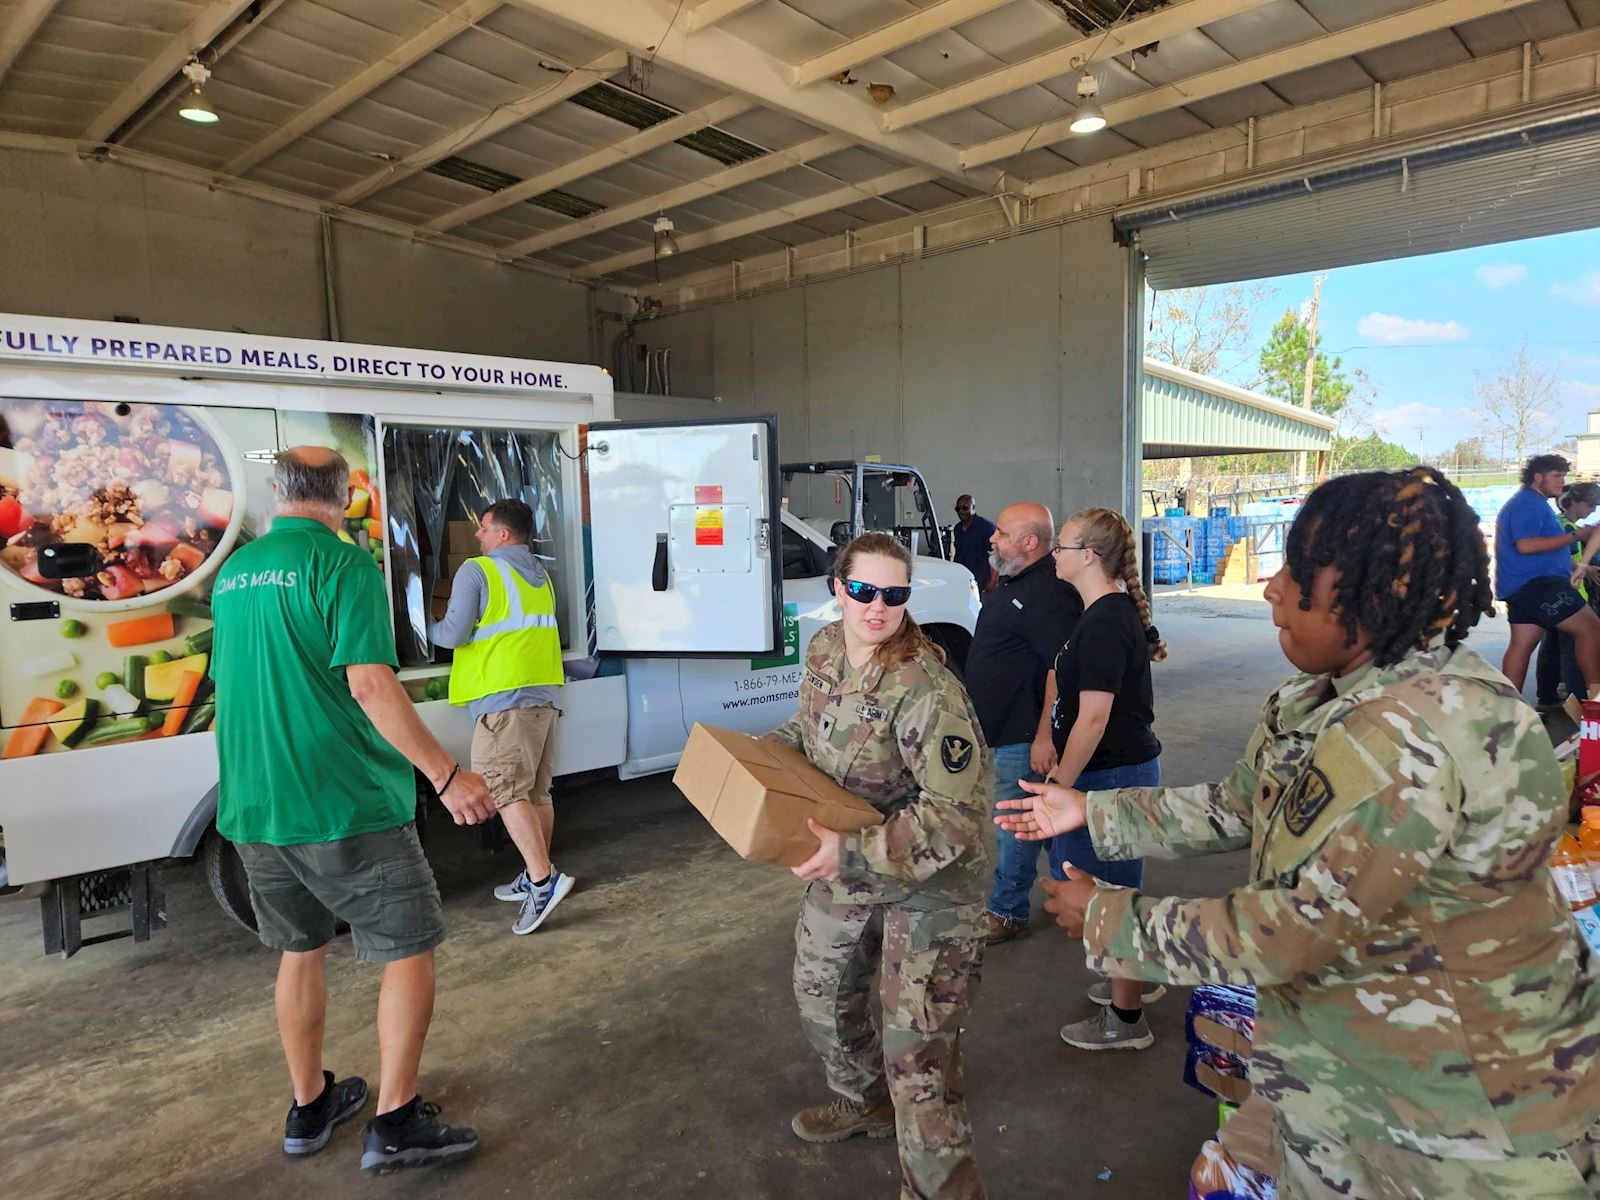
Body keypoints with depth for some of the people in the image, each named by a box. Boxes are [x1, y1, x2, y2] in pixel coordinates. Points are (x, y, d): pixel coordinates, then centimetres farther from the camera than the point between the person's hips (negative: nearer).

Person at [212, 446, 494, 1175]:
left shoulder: (233, 574, 10)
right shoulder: (342, 563, -14)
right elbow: (370, 684, -23)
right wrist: (447, 776, -20)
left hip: (255, 809, 8)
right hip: (345, 807, -7)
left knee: (300, 951, 21)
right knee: (410, 950, 6)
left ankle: (310, 1107, 34)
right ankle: (396, 1122, 10)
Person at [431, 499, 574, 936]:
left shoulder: (476, 571, -4)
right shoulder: (540, 573, 20)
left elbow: (454, 634, -7)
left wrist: (426, 627, 12)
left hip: (504, 697, -8)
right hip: (545, 693, 8)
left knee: (503, 790, -9)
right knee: (536, 791, 13)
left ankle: (543, 879, -17)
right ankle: (535, 877, 21)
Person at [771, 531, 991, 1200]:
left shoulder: (926, 691, -29)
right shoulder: (824, 651, -6)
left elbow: (959, 813, -29)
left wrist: (855, 852, -34)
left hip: (930, 887, -8)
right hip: (846, 869, 8)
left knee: (917, 1058, -6)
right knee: (819, 993, 27)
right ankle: (864, 1102, 55)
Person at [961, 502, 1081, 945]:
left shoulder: (1049, 593, -22)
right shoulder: (1011, 582, 12)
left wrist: (1045, 736, -28)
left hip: (1023, 734, -10)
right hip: (1001, 727, 10)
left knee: (1014, 823, 2)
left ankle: (1005, 913, 16)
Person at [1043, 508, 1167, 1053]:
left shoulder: (1103, 625, -23)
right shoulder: (1118, 610, 10)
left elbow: (1093, 719, -25)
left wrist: (1059, 787, -18)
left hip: (1113, 776, -10)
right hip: (1127, 767, 10)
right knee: (1118, 887, 24)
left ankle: (1125, 1019, 20)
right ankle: (1137, 977, 44)